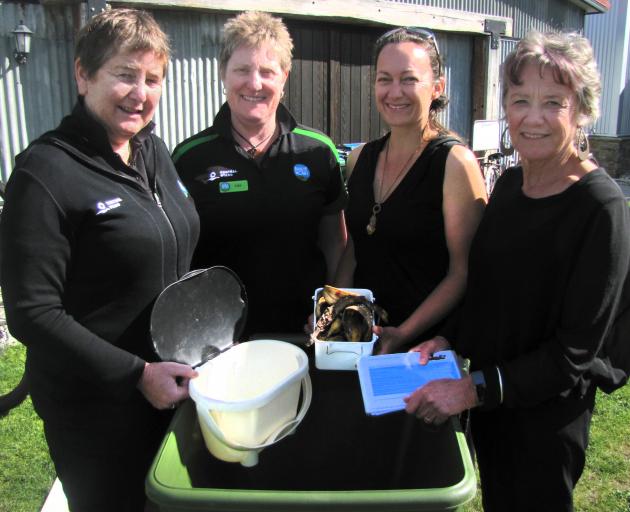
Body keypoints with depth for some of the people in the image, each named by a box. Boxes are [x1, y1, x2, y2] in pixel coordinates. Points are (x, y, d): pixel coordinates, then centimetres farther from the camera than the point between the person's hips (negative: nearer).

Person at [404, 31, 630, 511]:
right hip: (488, 399, 6)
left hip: (547, 413, -6)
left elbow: (576, 351, -21)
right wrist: (449, 338, -4)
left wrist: (475, 389, -25)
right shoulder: (509, 183, 0)